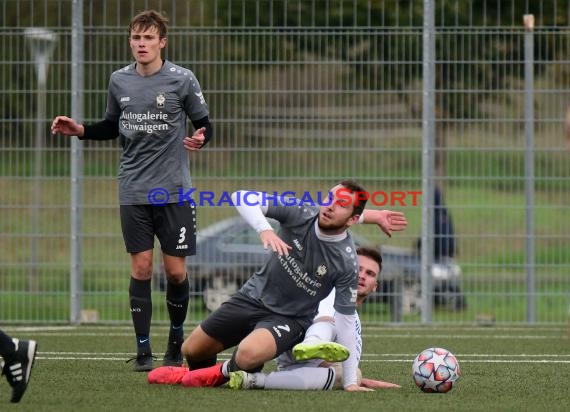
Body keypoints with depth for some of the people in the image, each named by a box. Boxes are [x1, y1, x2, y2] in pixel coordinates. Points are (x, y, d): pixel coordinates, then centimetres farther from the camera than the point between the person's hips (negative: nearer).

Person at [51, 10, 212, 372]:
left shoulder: (182, 80, -5)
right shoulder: (119, 81, 5)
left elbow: (205, 124, 1)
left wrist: (200, 139, -21)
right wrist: (80, 130, 4)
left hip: (174, 192, -2)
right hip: (133, 192, 2)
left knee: (176, 270, -1)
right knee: (141, 268, -2)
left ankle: (177, 341, 21)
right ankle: (143, 350, 3)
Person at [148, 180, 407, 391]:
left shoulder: (346, 263, -22)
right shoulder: (301, 214, -17)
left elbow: (345, 321, -16)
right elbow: (243, 198, -24)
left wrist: (350, 382, -17)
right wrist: (265, 230, -43)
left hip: (289, 318, -4)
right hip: (255, 296, 4)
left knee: (248, 354, -35)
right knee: (191, 350, 8)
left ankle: (225, 373, 2)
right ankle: (196, 373, 46)